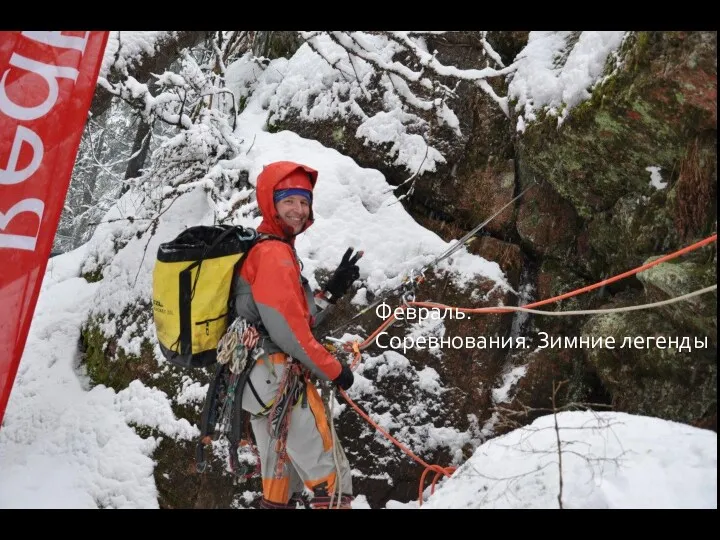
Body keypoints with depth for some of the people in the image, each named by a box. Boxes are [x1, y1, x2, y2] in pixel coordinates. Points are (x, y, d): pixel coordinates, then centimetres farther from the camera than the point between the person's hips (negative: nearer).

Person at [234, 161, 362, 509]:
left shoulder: (263, 251, 18)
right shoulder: (274, 252, -13)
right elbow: (286, 328, -20)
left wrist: (334, 290, 5)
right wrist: (333, 369, -10)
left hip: (262, 381, 10)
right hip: (279, 381, -10)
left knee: (282, 482, 19)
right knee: (332, 479, -1)